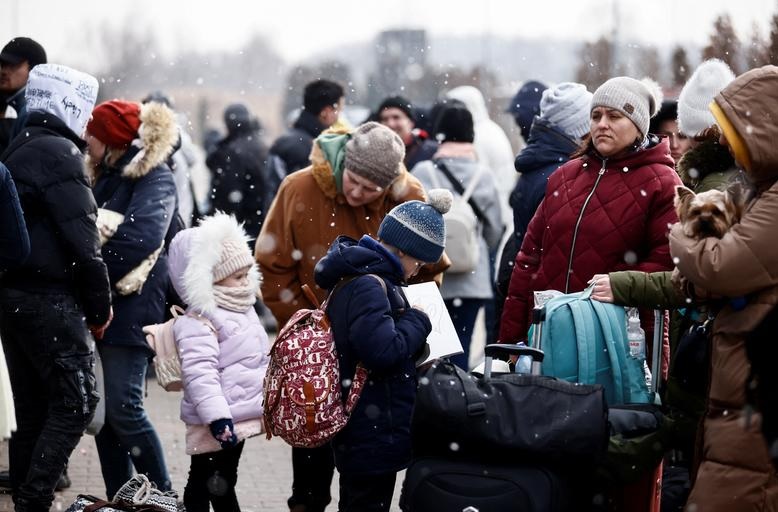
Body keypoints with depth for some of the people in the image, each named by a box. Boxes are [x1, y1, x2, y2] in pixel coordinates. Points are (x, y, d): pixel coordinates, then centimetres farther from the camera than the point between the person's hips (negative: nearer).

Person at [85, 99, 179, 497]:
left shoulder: (155, 179, -9)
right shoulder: (107, 176, 17)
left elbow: (140, 238, -23)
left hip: (130, 306, -9)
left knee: (123, 410, -11)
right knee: (101, 409, 9)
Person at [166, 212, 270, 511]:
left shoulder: (242, 311, 14)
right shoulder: (200, 322, -18)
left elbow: (262, 363, 26)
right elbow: (200, 374, -28)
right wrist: (217, 417, -35)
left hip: (241, 416, 10)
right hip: (217, 423, -10)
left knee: (225, 484, 20)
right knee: (203, 484, -3)